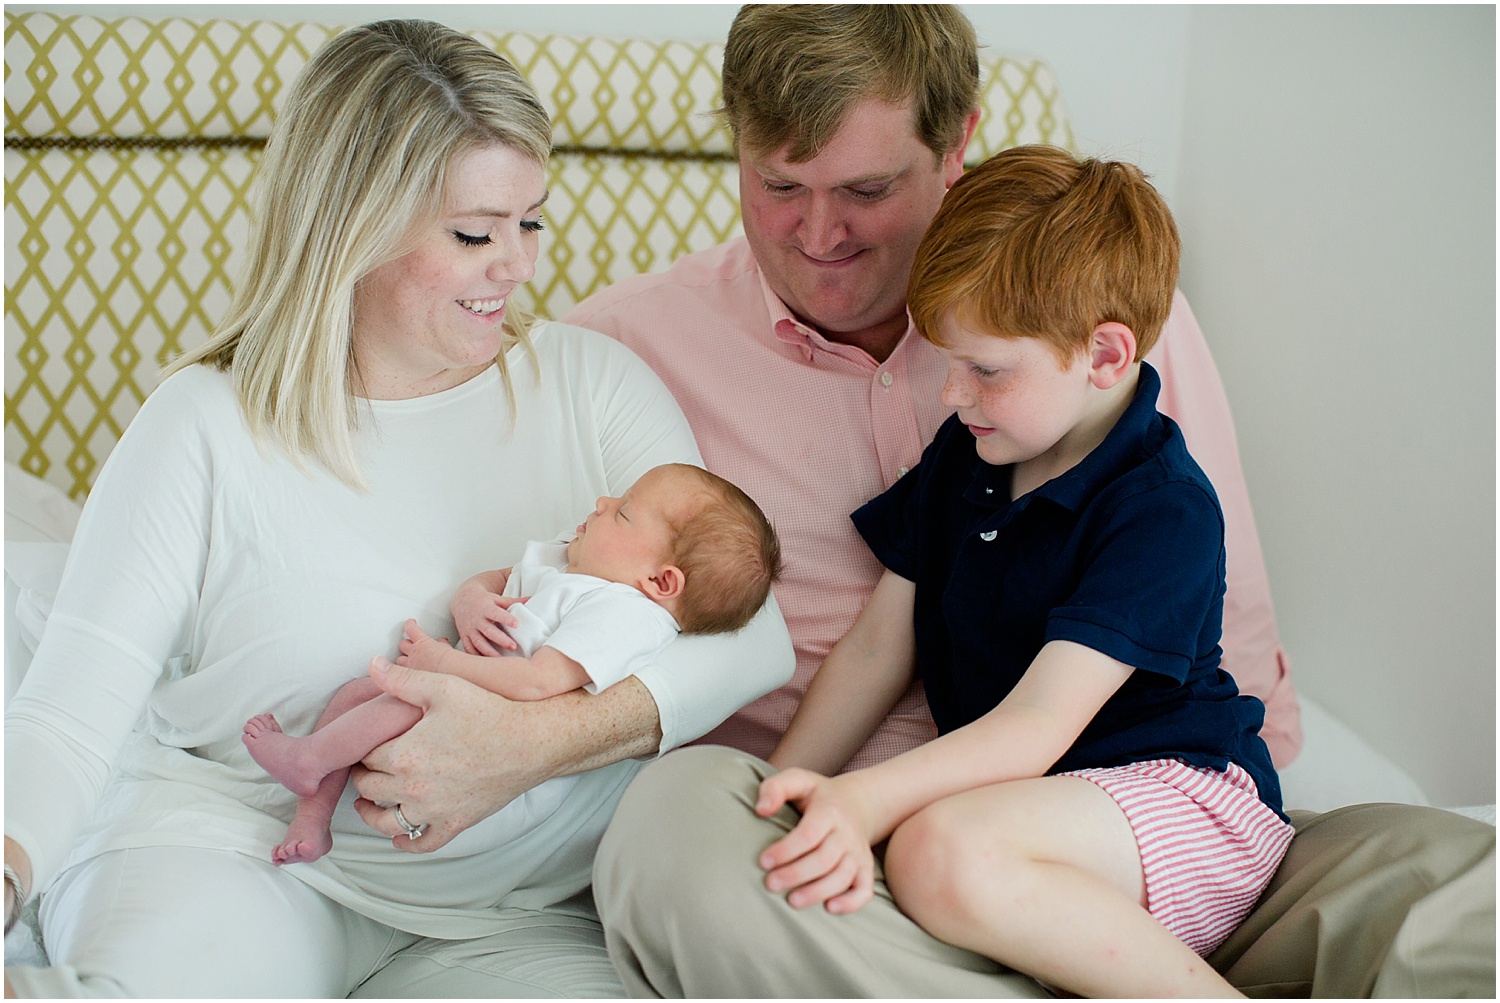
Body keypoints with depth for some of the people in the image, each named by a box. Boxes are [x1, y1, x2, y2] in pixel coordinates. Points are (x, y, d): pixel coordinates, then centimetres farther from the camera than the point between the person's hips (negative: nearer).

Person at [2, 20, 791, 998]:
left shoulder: (592, 382, 7)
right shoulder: (209, 423, 1)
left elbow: (749, 633, -4)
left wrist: (536, 742, -21)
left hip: (504, 903, 5)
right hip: (228, 841, -4)